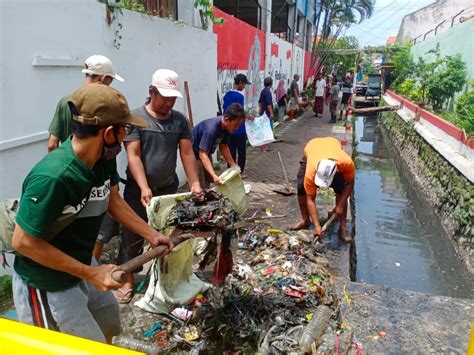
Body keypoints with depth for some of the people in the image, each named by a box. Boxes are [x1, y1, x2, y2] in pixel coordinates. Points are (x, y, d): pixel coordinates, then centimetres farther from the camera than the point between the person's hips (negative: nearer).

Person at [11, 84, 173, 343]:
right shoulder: (52, 177, -35)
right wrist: (90, 273, -25)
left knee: (109, 326, 25)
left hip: (81, 265, 8)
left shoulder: (104, 158, -12)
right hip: (46, 286, -7)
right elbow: (23, 242, -26)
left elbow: (114, 201, 4)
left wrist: (152, 236, 4)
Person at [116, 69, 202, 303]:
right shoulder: (135, 117, -8)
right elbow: (133, 156, -13)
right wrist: (144, 188, -23)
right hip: (138, 190, -3)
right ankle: (127, 280, 23)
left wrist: (195, 184, -8)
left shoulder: (179, 120, 3)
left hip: (169, 189, 3)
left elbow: (187, 153, 1)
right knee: (132, 237, 7)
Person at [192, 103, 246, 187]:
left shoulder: (226, 127, -11)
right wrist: (214, 176, -48)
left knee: (207, 184, 15)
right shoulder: (211, 129, -36)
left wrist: (233, 164, -4)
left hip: (206, 153, 9)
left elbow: (223, 147, 4)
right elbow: (202, 154, -40)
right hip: (194, 155, -9)